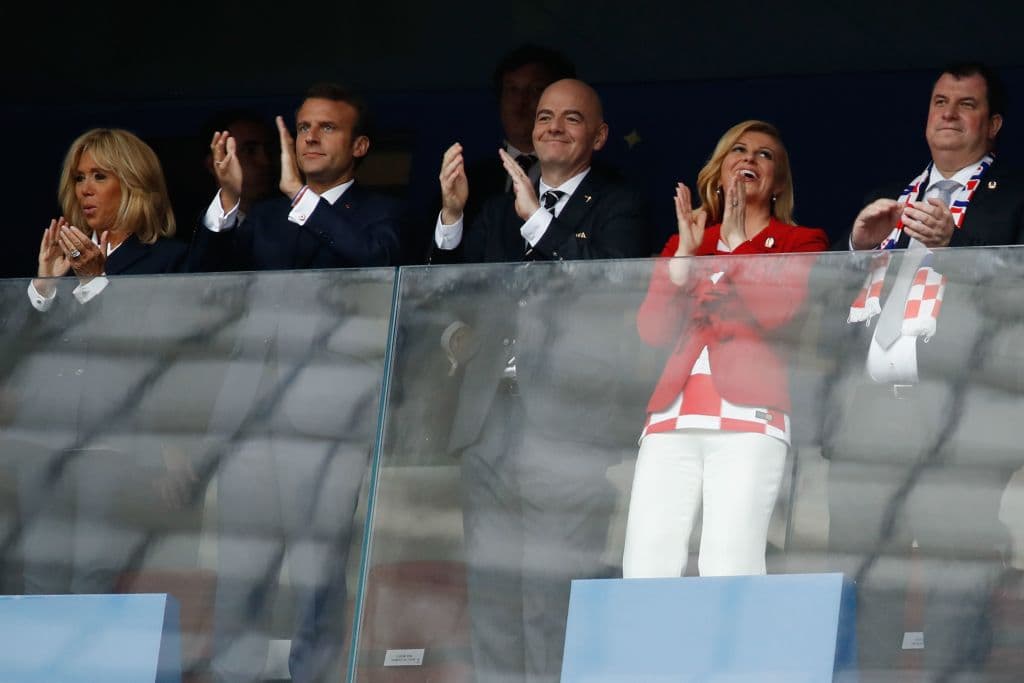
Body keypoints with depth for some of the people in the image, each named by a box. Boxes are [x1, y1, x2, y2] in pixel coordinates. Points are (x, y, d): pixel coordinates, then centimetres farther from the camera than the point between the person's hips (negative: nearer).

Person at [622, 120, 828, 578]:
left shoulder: (802, 243, 15)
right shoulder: (682, 241, 24)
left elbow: (778, 312, -5)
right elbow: (653, 330, 10)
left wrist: (736, 245, 0)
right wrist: (686, 254, 0)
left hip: (748, 418, -3)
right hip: (672, 420, 3)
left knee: (730, 570, -17)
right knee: (646, 569, -12)